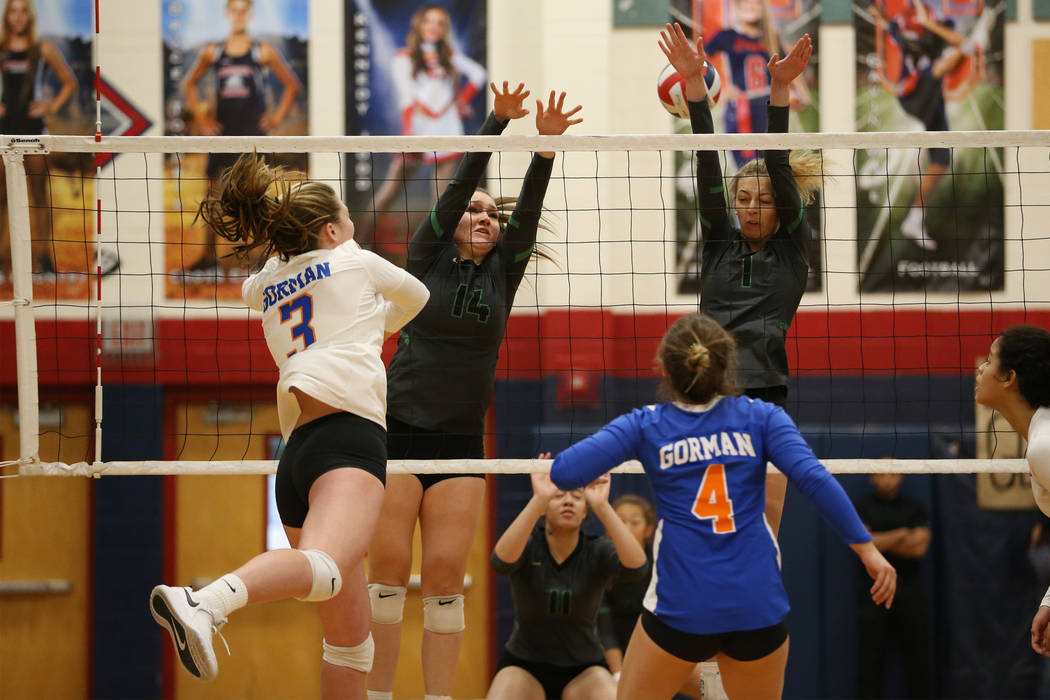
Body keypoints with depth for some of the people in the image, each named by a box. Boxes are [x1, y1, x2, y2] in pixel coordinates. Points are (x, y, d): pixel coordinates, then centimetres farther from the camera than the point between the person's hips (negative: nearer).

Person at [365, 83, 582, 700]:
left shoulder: (504, 271, 10)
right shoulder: (427, 258, 4)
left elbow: (530, 207, -4)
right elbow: (458, 186, -8)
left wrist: (546, 145, -19)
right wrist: (498, 122, -19)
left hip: (461, 439, 2)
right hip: (397, 432, -2)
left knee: (446, 576, -4)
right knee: (388, 570, -6)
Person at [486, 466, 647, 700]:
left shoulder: (597, 551, -11)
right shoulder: (529, 545, -12)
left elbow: (637, 567, -34)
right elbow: (502, 560, -38)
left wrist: (602, 506, -43)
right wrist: (539, 499, -47)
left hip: (583, 670, 0)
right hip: (524, 665, 0)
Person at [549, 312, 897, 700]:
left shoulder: (645, 425, 1)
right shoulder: (761, 417, 3)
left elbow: (564, 472, -8)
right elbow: (815, 480, -10)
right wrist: (866, 548, -8)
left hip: (681, 608, -1)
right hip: (758, 607, 1)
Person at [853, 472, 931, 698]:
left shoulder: (914, 508, 8)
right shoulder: (861, 507, 5)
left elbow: (920, 547, -3)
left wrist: (883, 541, -5)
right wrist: (901, 535, -4)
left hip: (909, 589, 1)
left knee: (918, 658, 0)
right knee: (871, 656, -3)